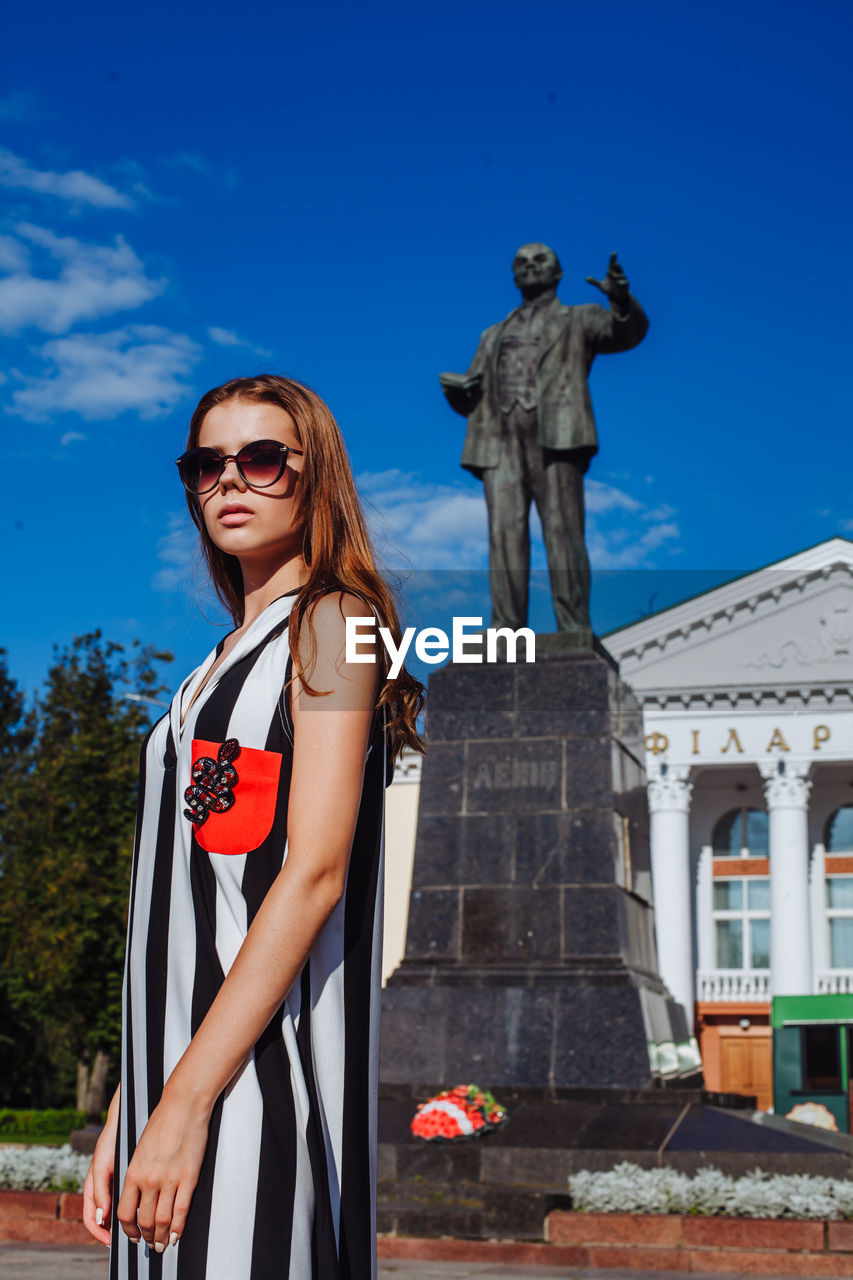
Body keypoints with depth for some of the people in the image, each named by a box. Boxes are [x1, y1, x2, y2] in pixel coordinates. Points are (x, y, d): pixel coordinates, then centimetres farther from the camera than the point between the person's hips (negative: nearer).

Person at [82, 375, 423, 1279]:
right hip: (176, 1073, 8)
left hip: (256, 1070, -8)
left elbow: (313, 873, -15)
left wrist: (189, 1097, -20)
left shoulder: (332, 623, -4)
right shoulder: (226, 661, 20)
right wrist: (125, 1112, 12)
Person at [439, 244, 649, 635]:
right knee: (505, 532, -8)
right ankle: (506, 630, -13)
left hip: (555, 434, -3)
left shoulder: (578, 320, 19)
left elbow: (627, 331, -1)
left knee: (562, 530, -12)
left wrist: (621, 299, -24)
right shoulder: (494, 335, 31)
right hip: (502, 440, 4)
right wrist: (456, 388, 2)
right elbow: (471, 399, 26)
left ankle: (574, 630, -16)